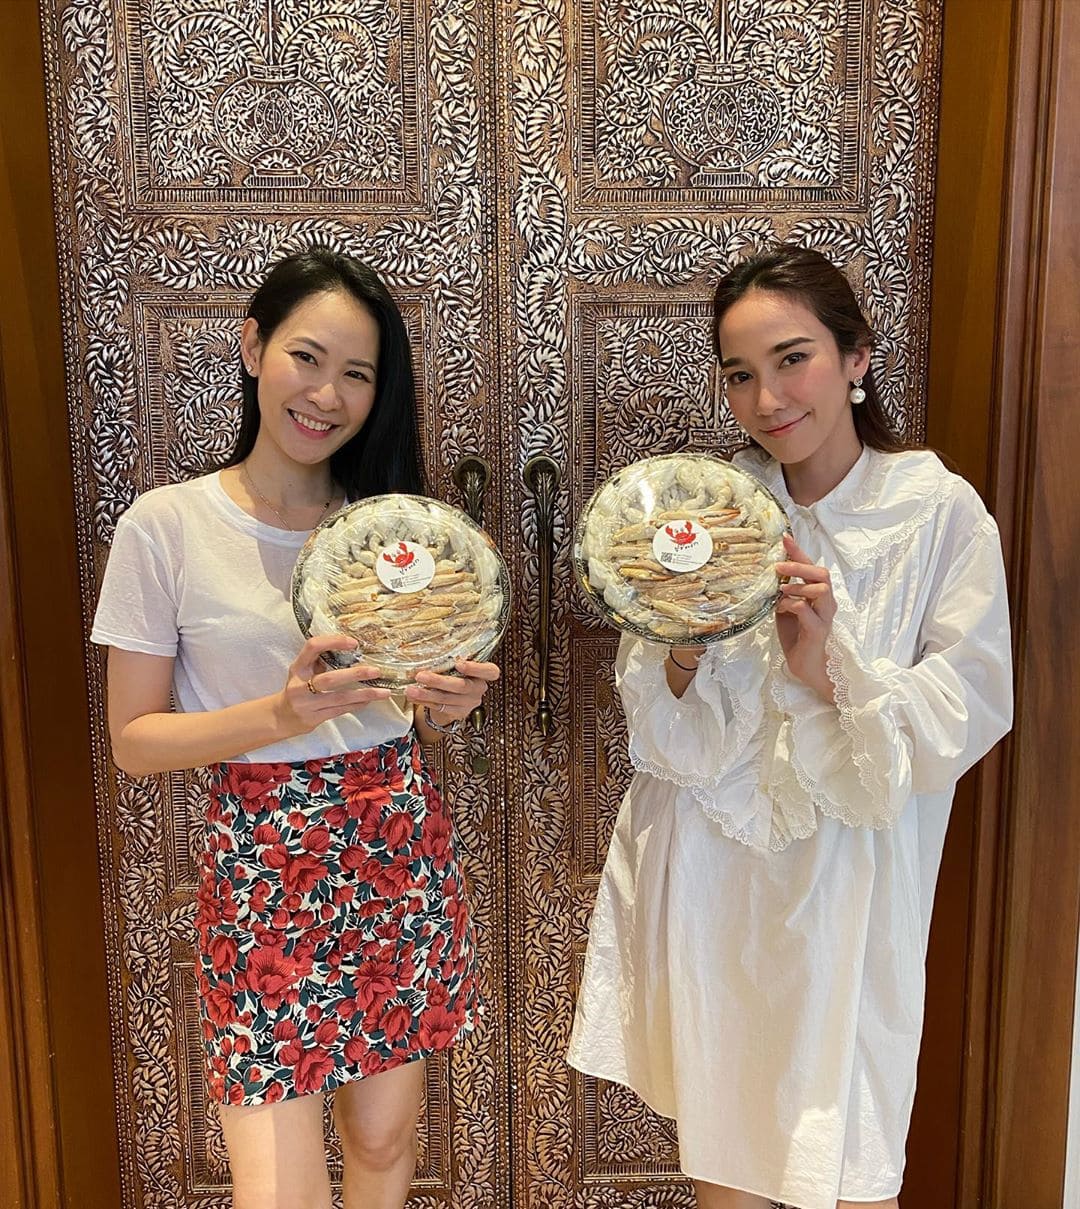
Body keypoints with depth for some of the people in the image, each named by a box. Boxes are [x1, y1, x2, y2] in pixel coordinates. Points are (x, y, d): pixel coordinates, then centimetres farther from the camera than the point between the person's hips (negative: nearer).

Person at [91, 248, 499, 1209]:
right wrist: (280, 713, -22)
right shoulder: (166, 527, -8)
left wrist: (446, 703, -10)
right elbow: (134, 741, -6)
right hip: (265, 865, -3)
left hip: (402, 848, 4)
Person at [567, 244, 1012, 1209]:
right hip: (707, 865, 3)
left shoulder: (941, 512, -10)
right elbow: (663, 732, -1)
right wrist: (680, 661, -22)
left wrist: (828, 665, -24)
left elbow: (968, 717, -11)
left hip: (845, 875, -2)